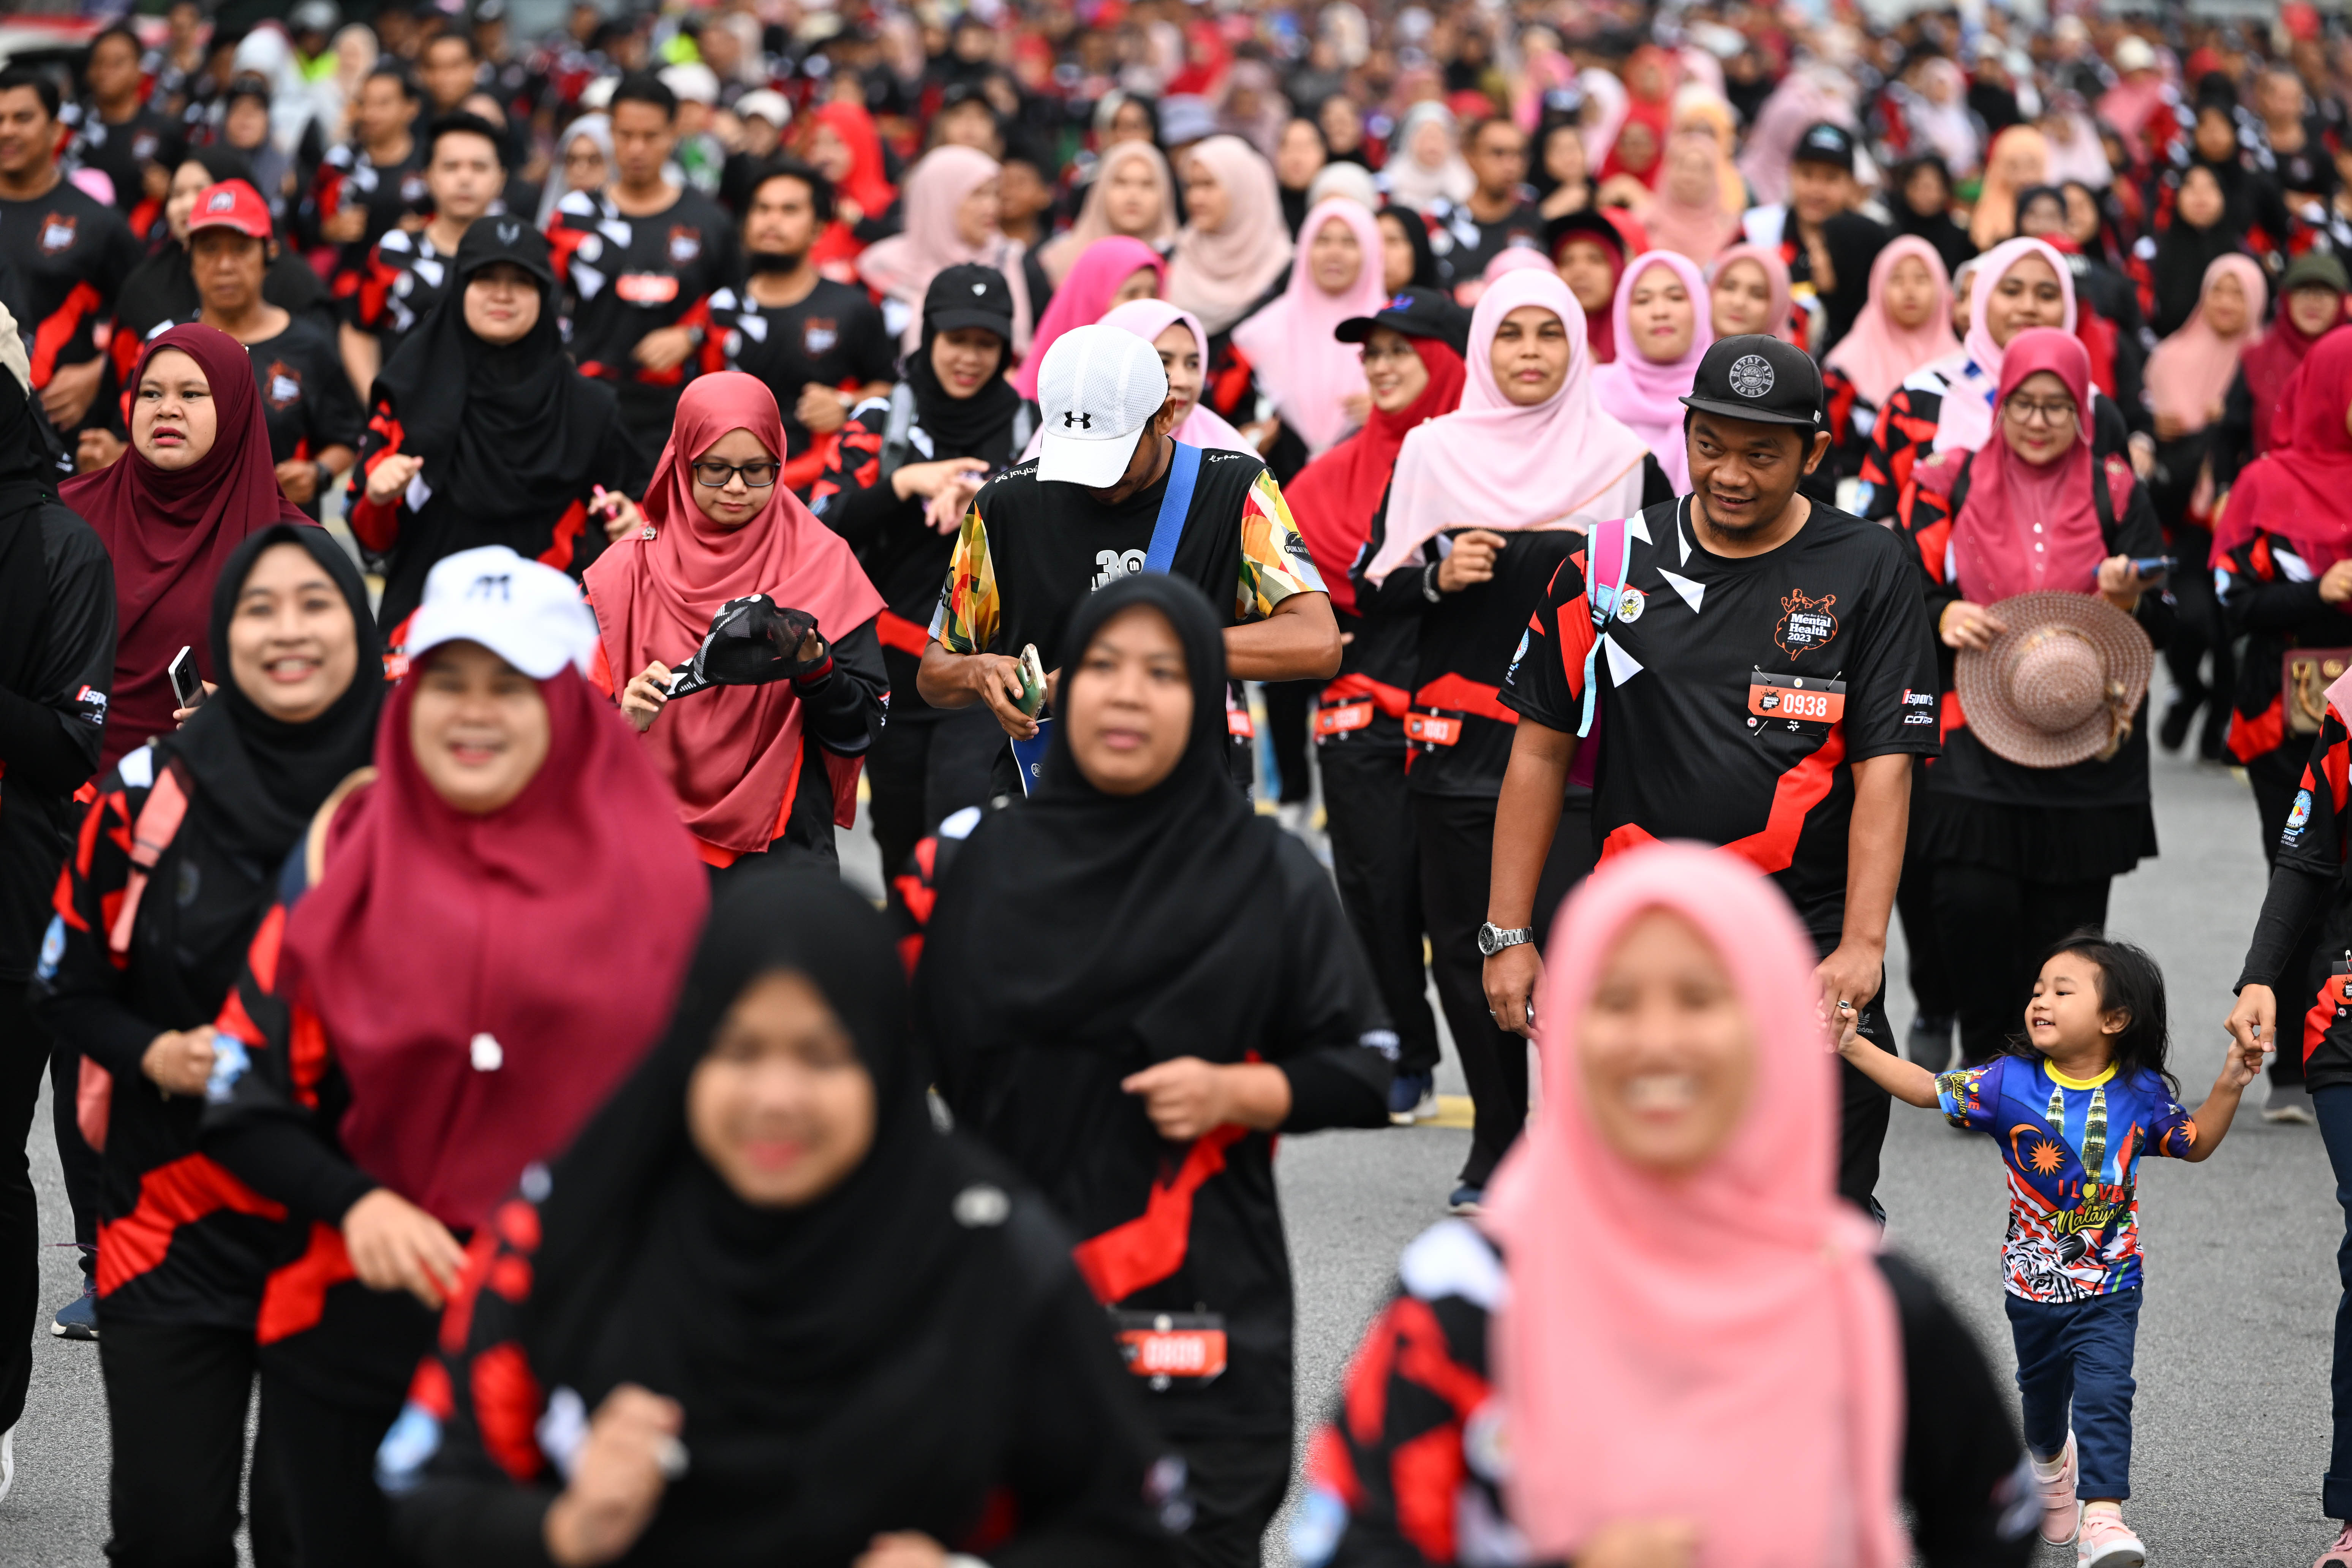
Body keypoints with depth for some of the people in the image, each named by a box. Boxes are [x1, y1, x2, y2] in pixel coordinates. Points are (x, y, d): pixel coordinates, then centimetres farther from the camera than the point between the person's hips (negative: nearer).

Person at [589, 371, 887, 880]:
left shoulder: (822, 563, 5)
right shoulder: (628, 568, 7)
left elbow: (863, 727, 2)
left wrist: (813, 668, -16)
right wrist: (625, 720, -14)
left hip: (782, 844, -1)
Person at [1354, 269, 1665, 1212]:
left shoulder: (1623, 461, 5)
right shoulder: (1433, 453, 7)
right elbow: (1370, 595, 8)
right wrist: (1436, 576, -10)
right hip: (1459, 738, 2)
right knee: (1465, 945, 3)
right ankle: (1497, 1144, 18)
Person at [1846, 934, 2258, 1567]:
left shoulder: (2142, 1093, -8)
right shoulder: (2009, 1082, -10)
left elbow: (2195, 1144, 7)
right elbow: (1928, 1090, -10)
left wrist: (2229, 1087, -9)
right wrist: (1854, 1048, -20)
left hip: (2110, 1284, -2)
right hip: (2033, 1282, 2)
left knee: (2105, 1391, -19)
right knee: (2042, 1390, 22)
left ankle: (2101, 1515, -22)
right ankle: (2050, 1462, 53)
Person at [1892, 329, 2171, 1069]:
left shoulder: (2117, 494, 9)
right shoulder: (1952, 486, 8)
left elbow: (2161, 626, 8)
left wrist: (2128, 601, -14)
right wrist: (1942, 618, -14)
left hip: (2085, 736, 1)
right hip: (1974, 729, -1)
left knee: (2066, 917, -1)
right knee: (1973, 901, -15)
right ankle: (1985, 1054, 5)